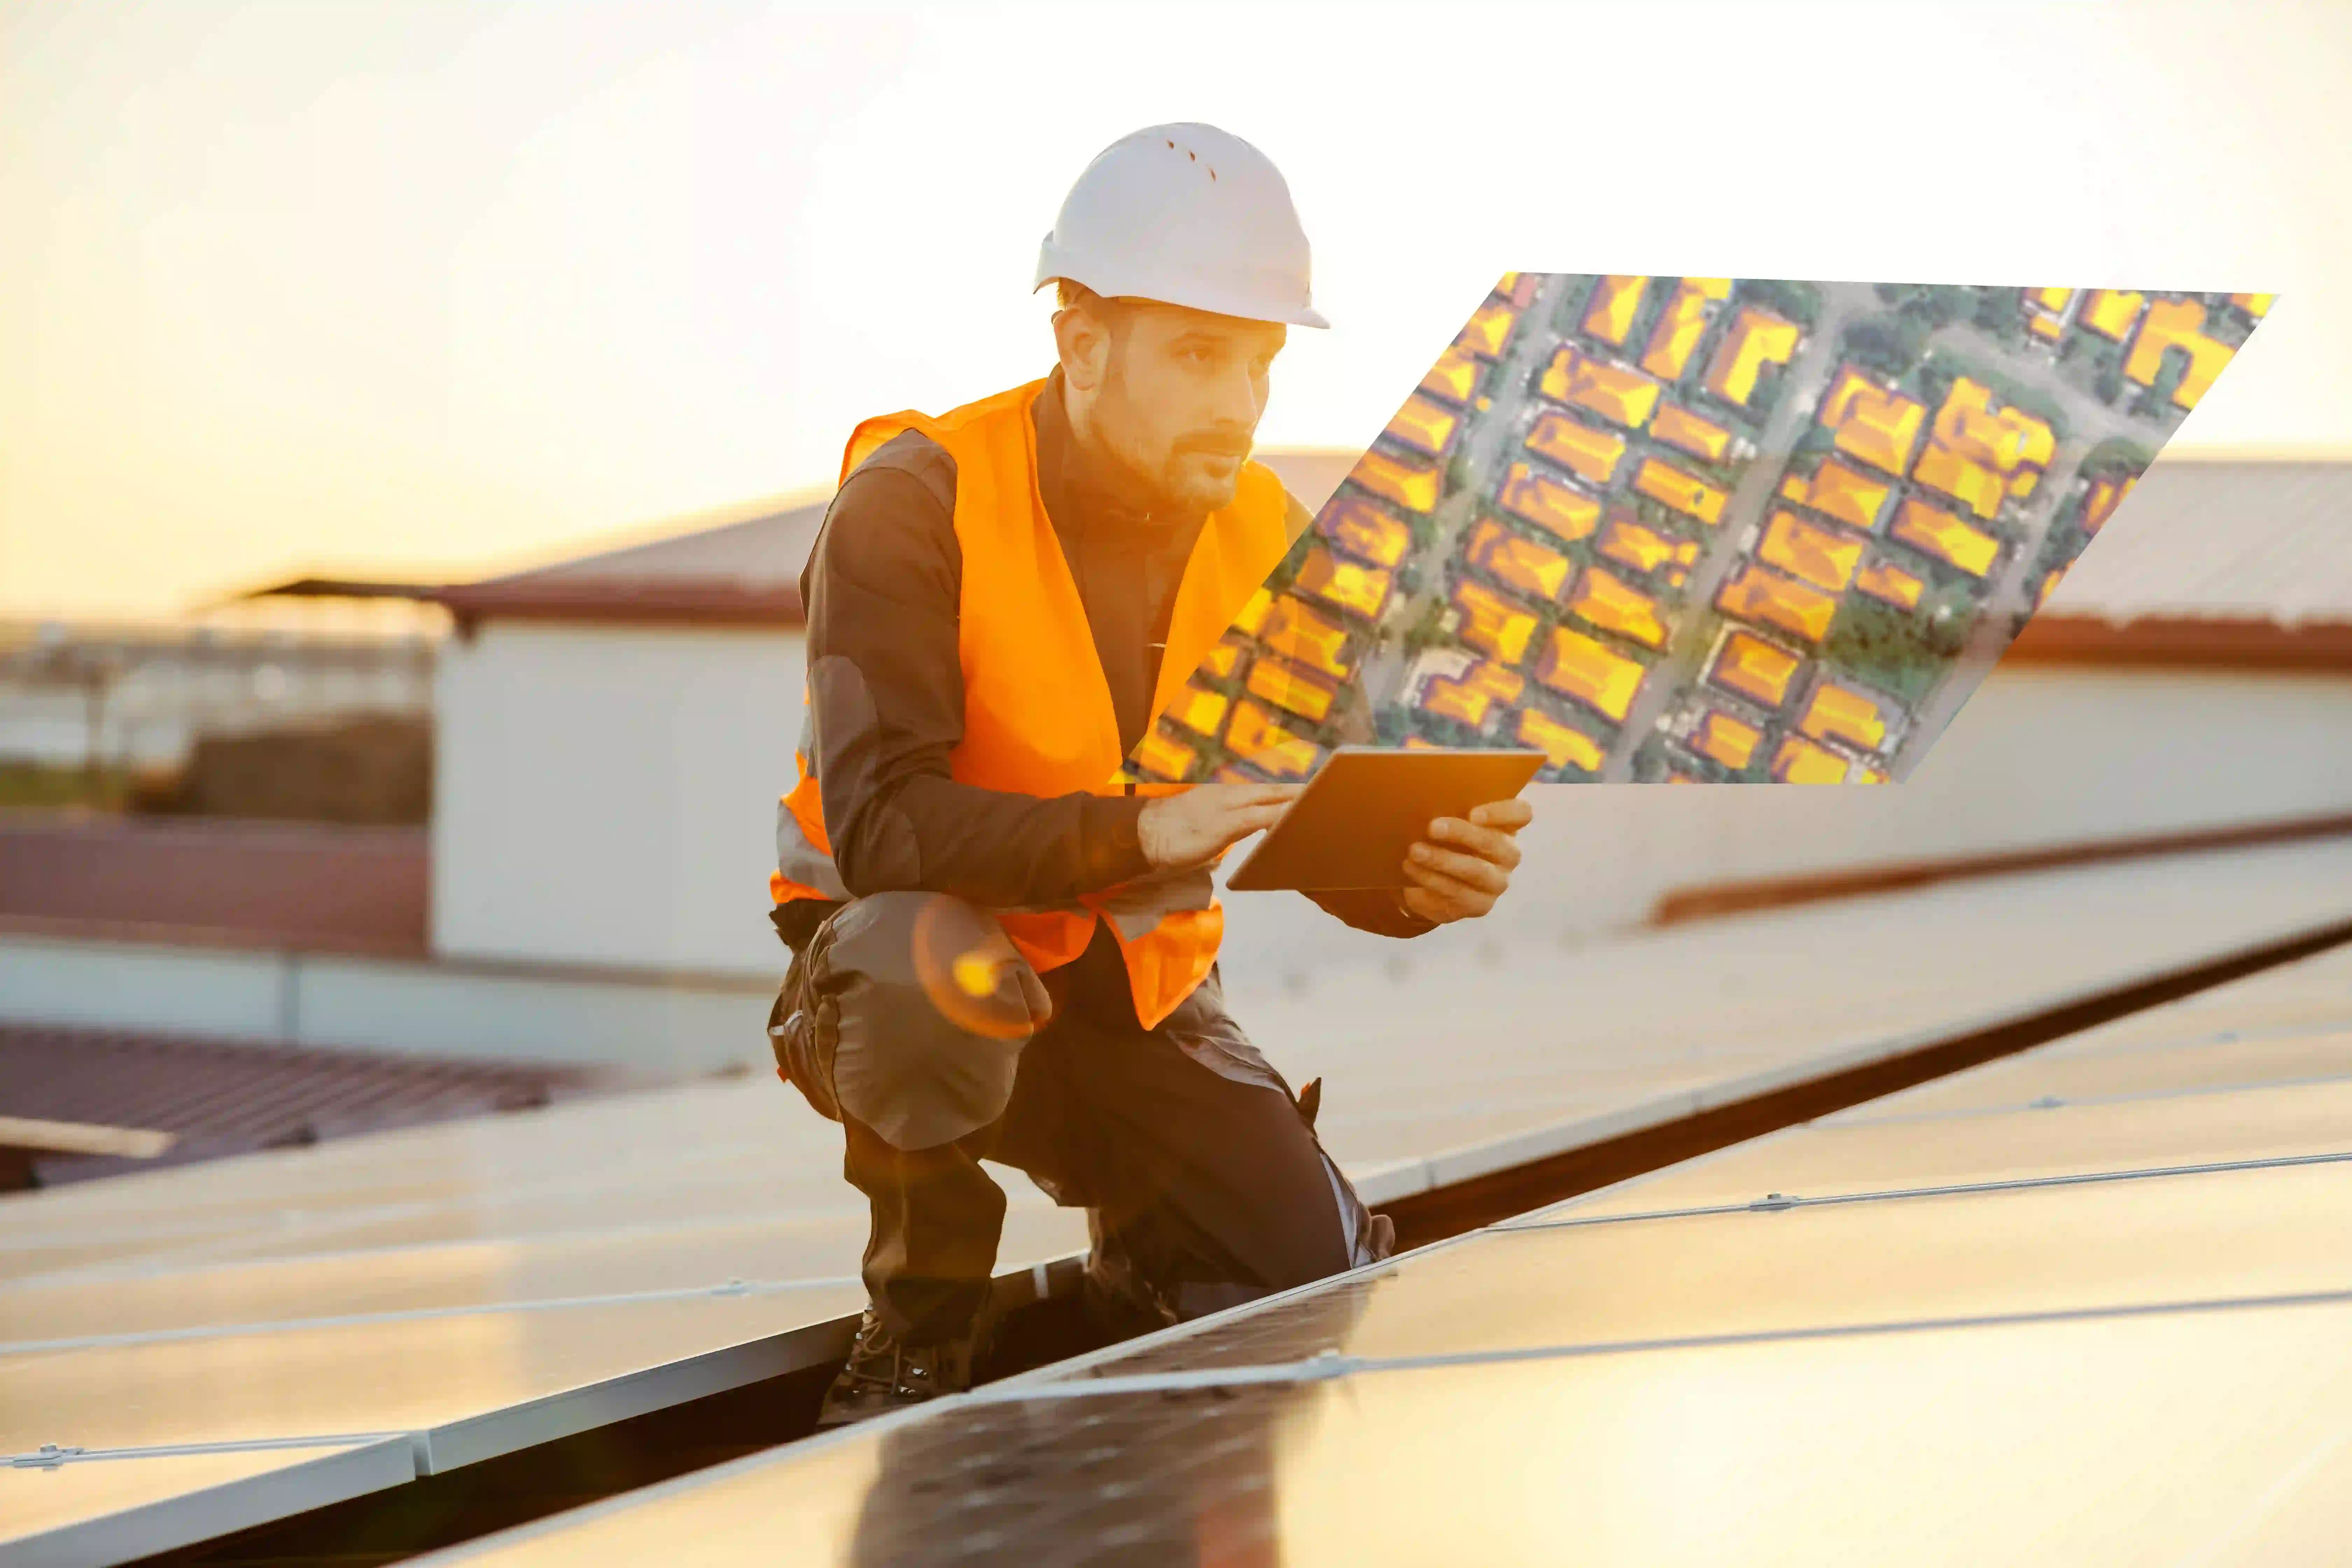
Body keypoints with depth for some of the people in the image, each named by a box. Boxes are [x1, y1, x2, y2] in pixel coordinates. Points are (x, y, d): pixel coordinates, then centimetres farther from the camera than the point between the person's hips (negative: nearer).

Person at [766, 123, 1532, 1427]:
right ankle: (916, 1340, -13)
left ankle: (1136, 1261, 23)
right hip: (907, 976, -4)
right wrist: (1134, 832, -43)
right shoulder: (915, 504, -20)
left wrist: (1429, 879, -27)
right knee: (939, 962, -40)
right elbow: (874, 823, -30)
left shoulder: (1267, 537, -2)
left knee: (1334, 1292, -12)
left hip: (1132, 994, 4)